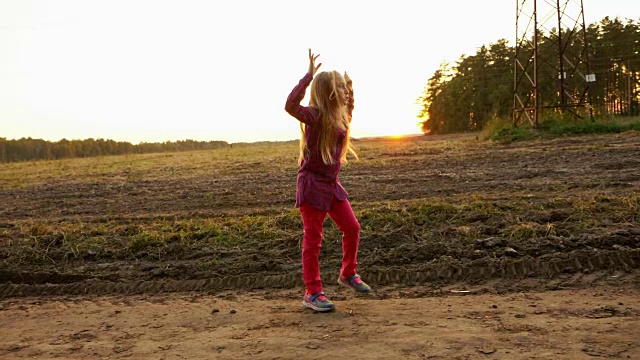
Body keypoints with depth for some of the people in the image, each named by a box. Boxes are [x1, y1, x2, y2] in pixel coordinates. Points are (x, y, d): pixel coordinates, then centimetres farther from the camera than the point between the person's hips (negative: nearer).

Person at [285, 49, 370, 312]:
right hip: (312, 183, -8)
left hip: (332, 183, 8)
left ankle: (348, 274, 31)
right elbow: (290, 106, -35)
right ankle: (312, 293, 11)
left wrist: (348, 106, 24)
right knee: (313, 239, 0)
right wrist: (309, 76, -32)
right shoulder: (314, 115, -15)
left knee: (352, 228, 9)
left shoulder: (339, 118, 10)